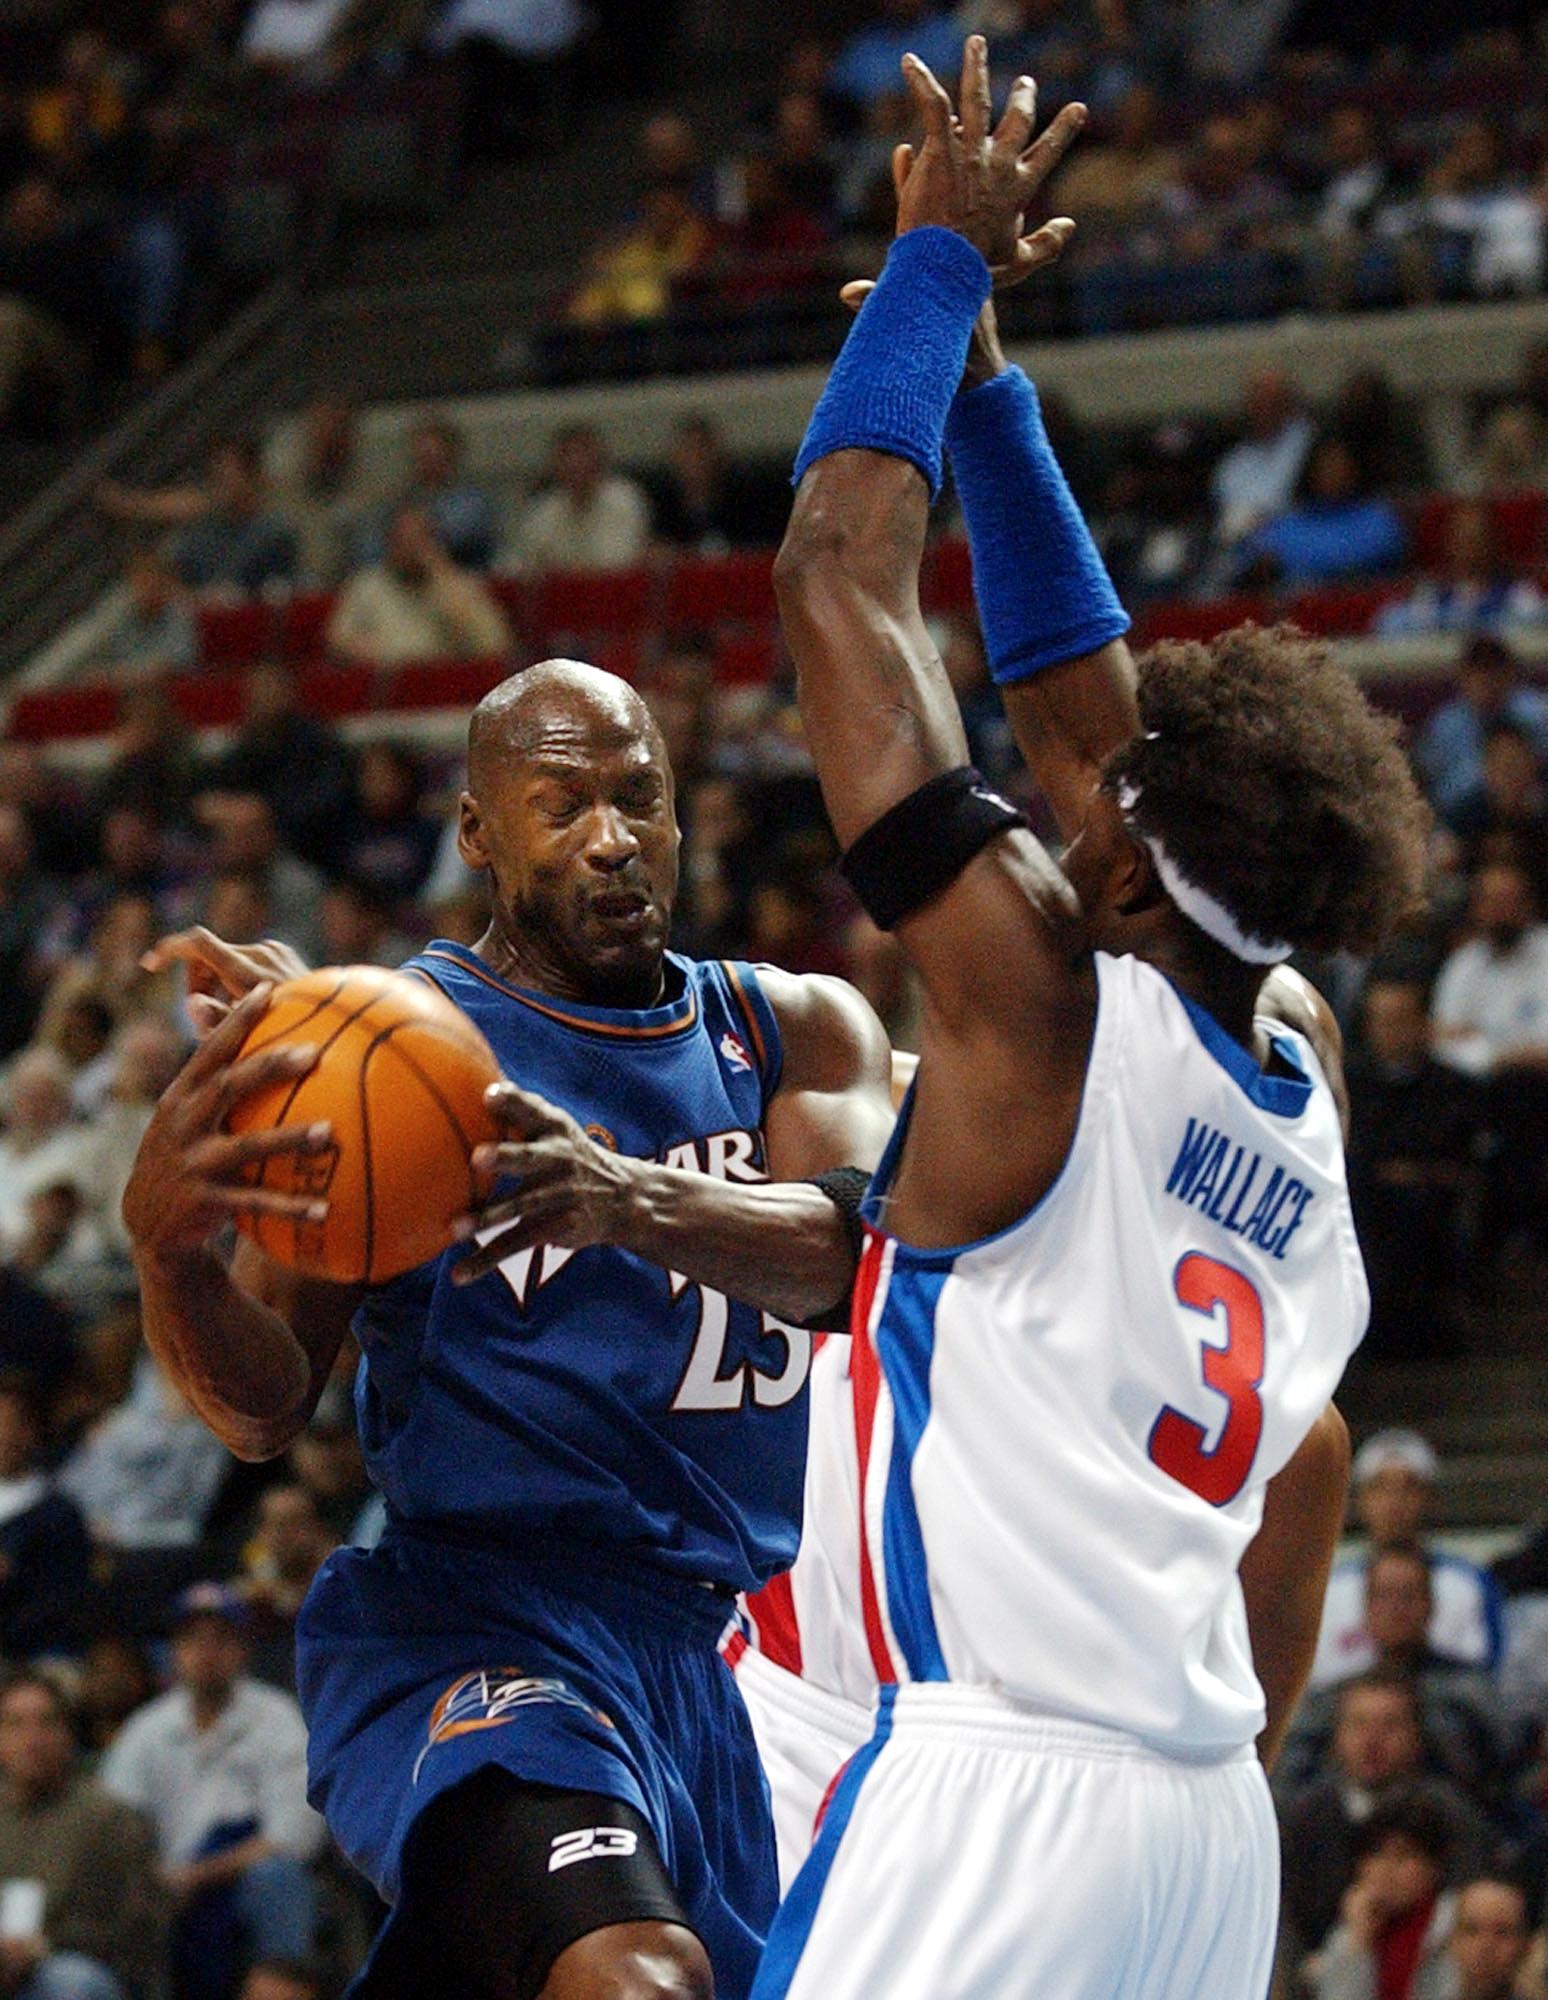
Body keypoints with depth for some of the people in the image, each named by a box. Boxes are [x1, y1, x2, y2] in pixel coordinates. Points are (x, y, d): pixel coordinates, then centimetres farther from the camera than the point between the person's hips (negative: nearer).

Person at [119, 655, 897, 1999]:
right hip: (477, 1622, -5)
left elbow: (846, 1254, -12)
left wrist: (631, 1199, -35)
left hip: (727, 1646, 5)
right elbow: (264, 1413, -4)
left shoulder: (798, 1031, 11)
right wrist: (165, 1242, -28)